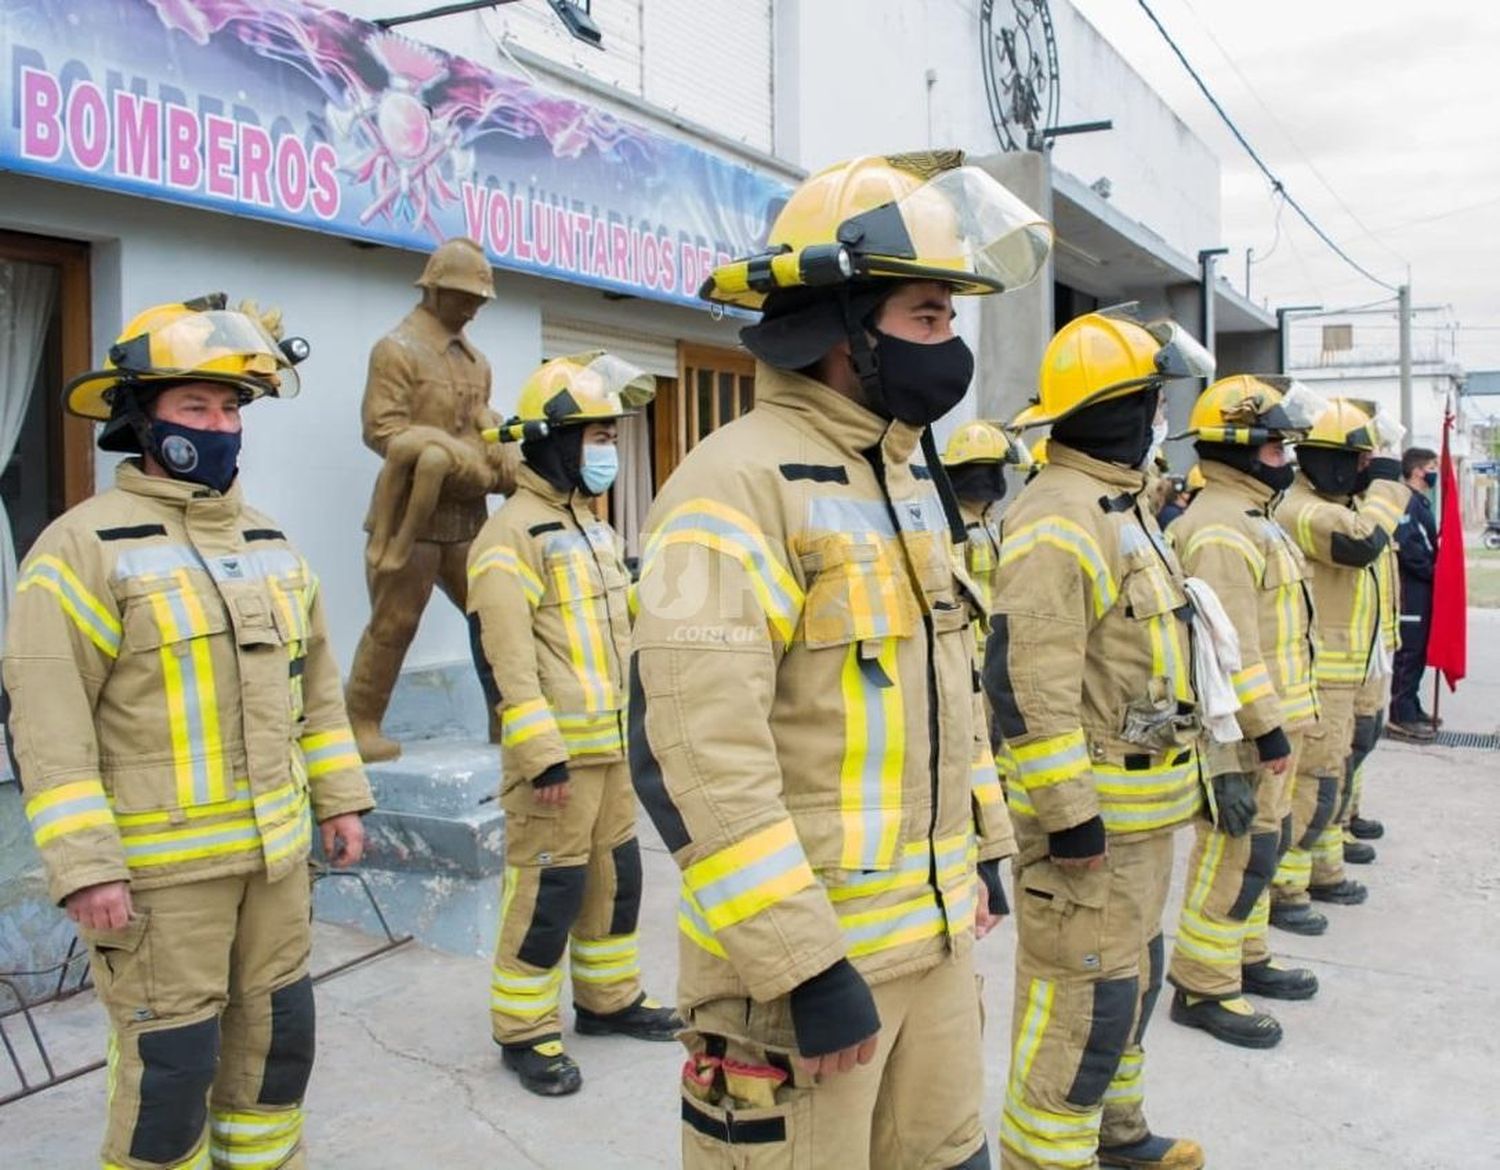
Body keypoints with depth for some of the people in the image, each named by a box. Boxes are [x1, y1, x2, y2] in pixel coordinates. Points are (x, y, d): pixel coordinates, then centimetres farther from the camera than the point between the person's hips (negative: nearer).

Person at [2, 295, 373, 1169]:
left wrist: (339, 797, 12)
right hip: (159, 863, -6)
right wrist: (84, 864, -19)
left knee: (278, 1031, 17)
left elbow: (316, 684, 16)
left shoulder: (272, 545, 10)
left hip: (275, 849, 7)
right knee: (170, 1058, 2)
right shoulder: (86, 546, -11)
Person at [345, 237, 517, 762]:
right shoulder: (397, 349, -5)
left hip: (467, 516, 7)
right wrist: (473, 467, -18)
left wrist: (501, 454, -5)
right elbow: (383, 430, -14)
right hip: (412, 514, -7)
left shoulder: (475, 360, 18)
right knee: (393, 625, -2)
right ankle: (363, 725, 10)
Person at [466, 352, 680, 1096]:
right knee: (548, 888, -2)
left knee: (617, 874, 17)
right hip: (557, 752, -9)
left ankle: (609, 998, 33)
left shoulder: (593, 527, 15)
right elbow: (503, 657, -21)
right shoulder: (512, 534, -15)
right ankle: (522, 1030, 13)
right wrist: (542, 753, -23)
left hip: (613, 746, 9)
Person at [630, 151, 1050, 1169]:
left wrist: (985, 844, 21)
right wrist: (806, 966, -22)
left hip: (938, 932, 8)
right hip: (803, 953, -8)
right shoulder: (740, 485, -18)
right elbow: (699, 753, -25)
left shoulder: (912, 477, 11)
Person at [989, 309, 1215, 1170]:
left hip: (1142, 803, 11)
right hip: (1094, 809, -11)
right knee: (1083, 997, -2)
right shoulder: (1059, 522, -21)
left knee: (1131, 974, 23)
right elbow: (1030, 685, -26)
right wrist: (1070, 812, -24)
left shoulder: (1125, 504, 13)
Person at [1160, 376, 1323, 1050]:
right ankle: (1201, 986, 6)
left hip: (1271, 722, 11)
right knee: (1238, 853, -4)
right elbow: (1231, 645, -25)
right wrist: (1267, 727, -24)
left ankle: (1245, 957, 34)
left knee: (1264, 843, 20)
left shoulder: (1249, 518, 16)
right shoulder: (1220, 529, -19)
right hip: (1244, 732, -11)